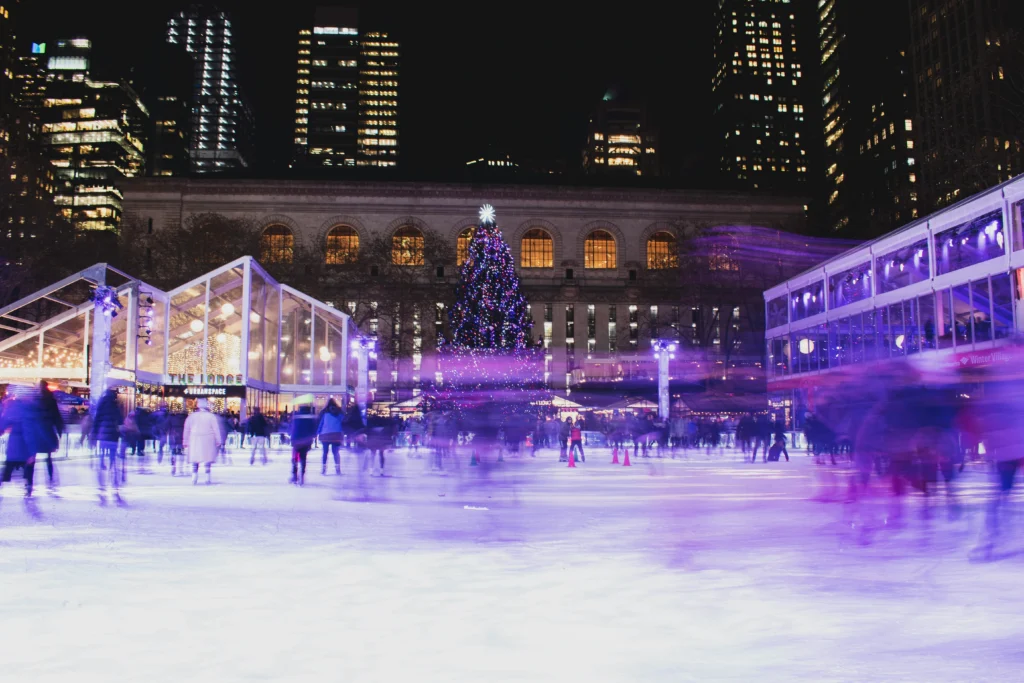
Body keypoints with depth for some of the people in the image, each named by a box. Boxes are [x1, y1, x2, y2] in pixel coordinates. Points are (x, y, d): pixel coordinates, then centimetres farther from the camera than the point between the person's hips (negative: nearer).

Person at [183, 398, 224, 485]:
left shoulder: (191, 416, 4)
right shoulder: (212, 416, -4)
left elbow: (186, 430, 8)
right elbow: (216, 429, -4)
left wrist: (186, 442, 14)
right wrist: (219, 441, 1)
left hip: (195, 441, 2)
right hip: (208, 441, -2)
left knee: (195, 460, 9)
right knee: (208, 459, 2)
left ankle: (194, 478, 1)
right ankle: (207, 478, 1)